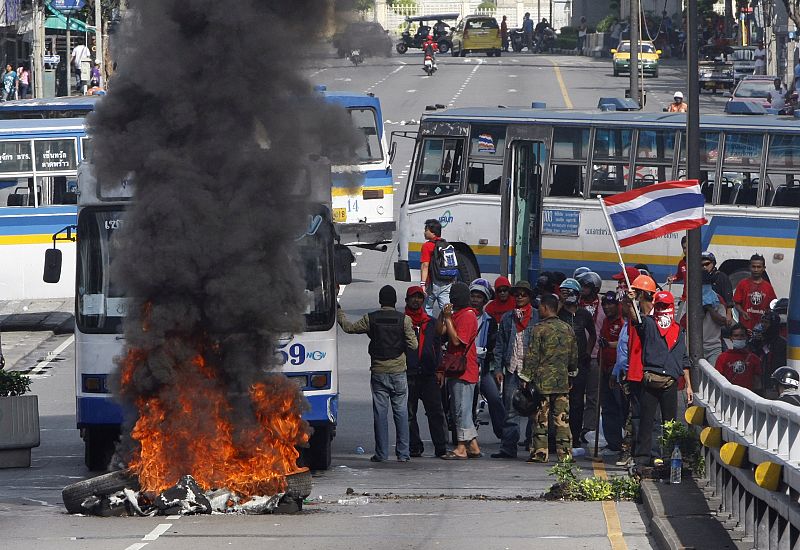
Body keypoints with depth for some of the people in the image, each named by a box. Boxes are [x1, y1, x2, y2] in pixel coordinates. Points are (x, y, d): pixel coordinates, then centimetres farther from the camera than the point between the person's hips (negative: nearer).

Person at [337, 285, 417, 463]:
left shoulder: (371, 319, -3)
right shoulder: (404, 319, -4)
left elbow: (348, 327, 9)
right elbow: (413, 345, -4)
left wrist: (338, 311, 24)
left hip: (378, 372, 0)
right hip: (398, 372, 0)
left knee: (380, 413, 2)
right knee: (401, 411, 4)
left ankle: (381, 453, 0)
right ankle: (403, 453, 2)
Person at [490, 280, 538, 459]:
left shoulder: (538, 317, 2)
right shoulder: (507, 318, 14)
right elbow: (500, 345, 15)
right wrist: (497, 368, 5)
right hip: (512, 369, 4)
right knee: (510, 411, 3)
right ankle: (508, 447, 4)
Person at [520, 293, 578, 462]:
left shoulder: (540, 329, -8)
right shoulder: (568, 329, 7)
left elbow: (532, 356, -9)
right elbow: (574, 355, 14)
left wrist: (526, 377, -4)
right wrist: (572, 372, 29)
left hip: (543, 380, -4)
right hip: (562, 381, 4)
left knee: (541, 418, 1)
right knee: (562, 418, 5)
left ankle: (540, 453, 2)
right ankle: (565, 453, 3)